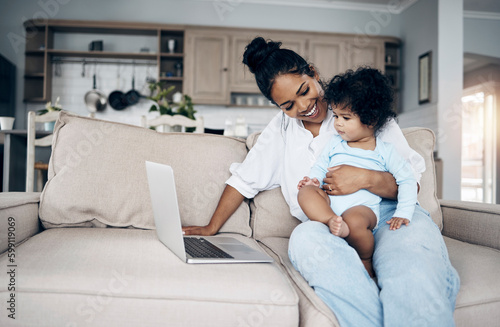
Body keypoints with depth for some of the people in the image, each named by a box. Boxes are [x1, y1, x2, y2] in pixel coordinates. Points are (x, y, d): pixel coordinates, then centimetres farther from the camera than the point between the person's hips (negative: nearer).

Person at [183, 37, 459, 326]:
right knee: (305, 238, -36)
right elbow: (244, 180, 22)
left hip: (390, 215, -2)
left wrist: (366, 178, -17)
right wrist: (212, 228, 22)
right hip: (329, 228, 3)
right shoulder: (281, 128, 17)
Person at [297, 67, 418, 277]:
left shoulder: (385, 152, 7)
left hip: (363, 207, -3)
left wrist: (403, 213, -4)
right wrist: (313, 179, -4)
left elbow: (407, 180, 8)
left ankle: (366, 263, -9)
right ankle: (332, 221, -44)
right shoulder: (335, 144, 17)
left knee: (354, 220, -36)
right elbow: (320, 167, 21)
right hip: (330, 201, 4)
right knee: (305, 192, -22)